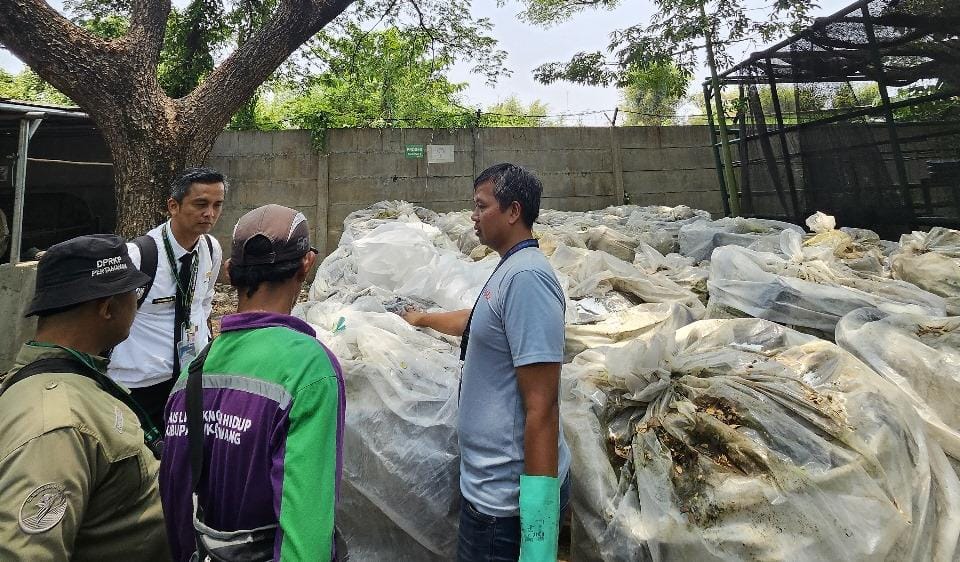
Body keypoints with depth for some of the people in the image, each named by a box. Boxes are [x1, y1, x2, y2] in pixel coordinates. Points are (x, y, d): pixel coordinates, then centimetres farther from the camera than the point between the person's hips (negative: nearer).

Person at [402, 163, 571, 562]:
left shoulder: (526, 277, -22)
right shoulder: (510, 270, 8)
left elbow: (541, 408, -26)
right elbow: (477, 322, 29)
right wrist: (423, 319, 45)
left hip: (507, 496, -9)